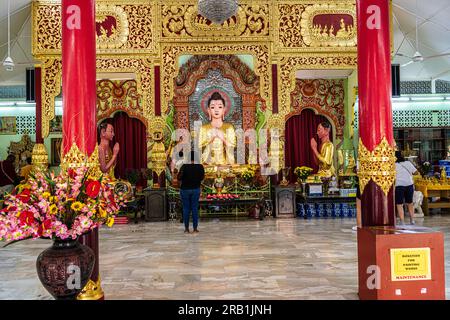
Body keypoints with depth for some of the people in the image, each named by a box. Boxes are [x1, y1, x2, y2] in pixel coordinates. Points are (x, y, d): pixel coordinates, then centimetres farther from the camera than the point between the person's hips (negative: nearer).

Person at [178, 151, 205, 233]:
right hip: (196, 189, 2)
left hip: (185, 189, -2)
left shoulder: (185, 166, -14)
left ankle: (186, 228, 9)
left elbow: (179, 178, -8)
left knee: (186, 208, 6)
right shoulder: (200, 166, -5)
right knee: (195, 208, 8)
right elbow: (202, 177, 8)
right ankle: (195, 228, 9)